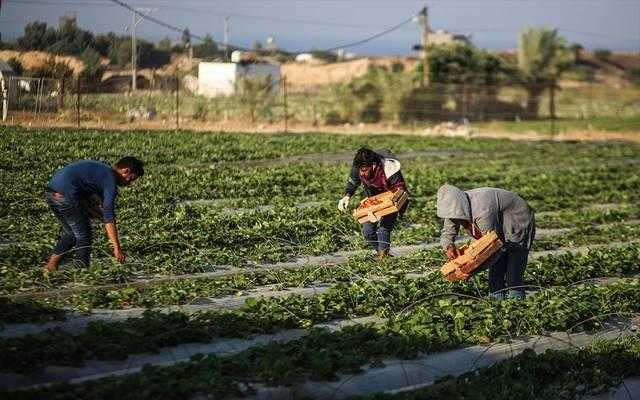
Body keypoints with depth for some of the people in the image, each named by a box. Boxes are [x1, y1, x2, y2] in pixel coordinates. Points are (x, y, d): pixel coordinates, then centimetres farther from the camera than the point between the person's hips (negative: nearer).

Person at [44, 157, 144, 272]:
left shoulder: (100, 169, 22)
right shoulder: (111, 180, -5)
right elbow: (109, 217, -10)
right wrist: (117, 248, -10)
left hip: (50, 192, 9)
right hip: (66, 195, -9)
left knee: (70, 233, 23)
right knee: (84, 236, 5)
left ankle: (50, 266, 21)